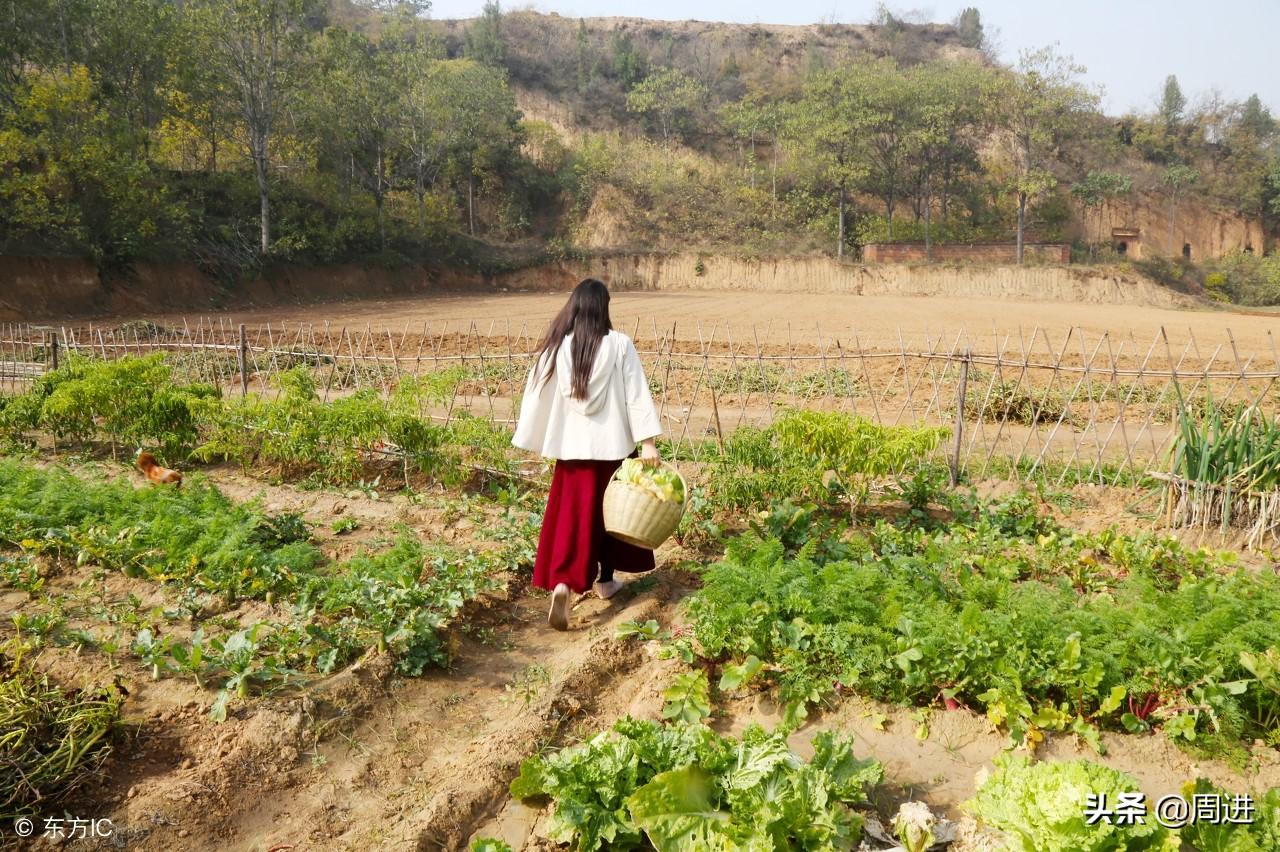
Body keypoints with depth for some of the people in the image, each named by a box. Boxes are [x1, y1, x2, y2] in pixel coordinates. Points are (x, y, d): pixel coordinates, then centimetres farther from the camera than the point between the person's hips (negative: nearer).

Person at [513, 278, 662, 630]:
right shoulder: (619, 344, -8)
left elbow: (538, 393, 3)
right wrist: (647, 441, -10)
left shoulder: (558, 346, -3)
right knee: (611, 510, 17)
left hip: (572, 444, 1)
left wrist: (531, 440, 13)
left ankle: (563, 583, -13)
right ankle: (606, 581, 28)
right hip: (612, 442, -1)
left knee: (571, 516, 6)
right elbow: (637, 394, -11)